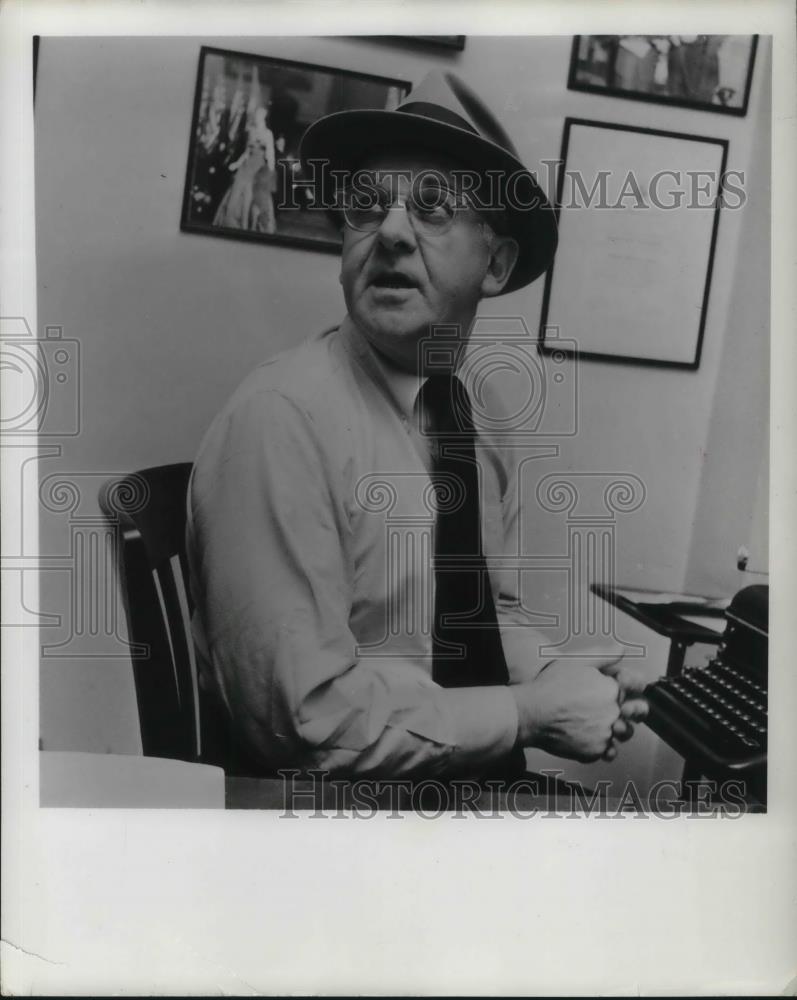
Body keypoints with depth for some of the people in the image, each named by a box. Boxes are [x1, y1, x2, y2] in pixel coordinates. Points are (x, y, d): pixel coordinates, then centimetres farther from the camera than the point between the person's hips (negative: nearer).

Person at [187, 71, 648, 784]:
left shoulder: (479, 419, 2)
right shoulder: (283, 419, -19)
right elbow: (304, 715, -21)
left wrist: (554, 686, -5)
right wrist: (532, 712, -14)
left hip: (488, 775, 5)